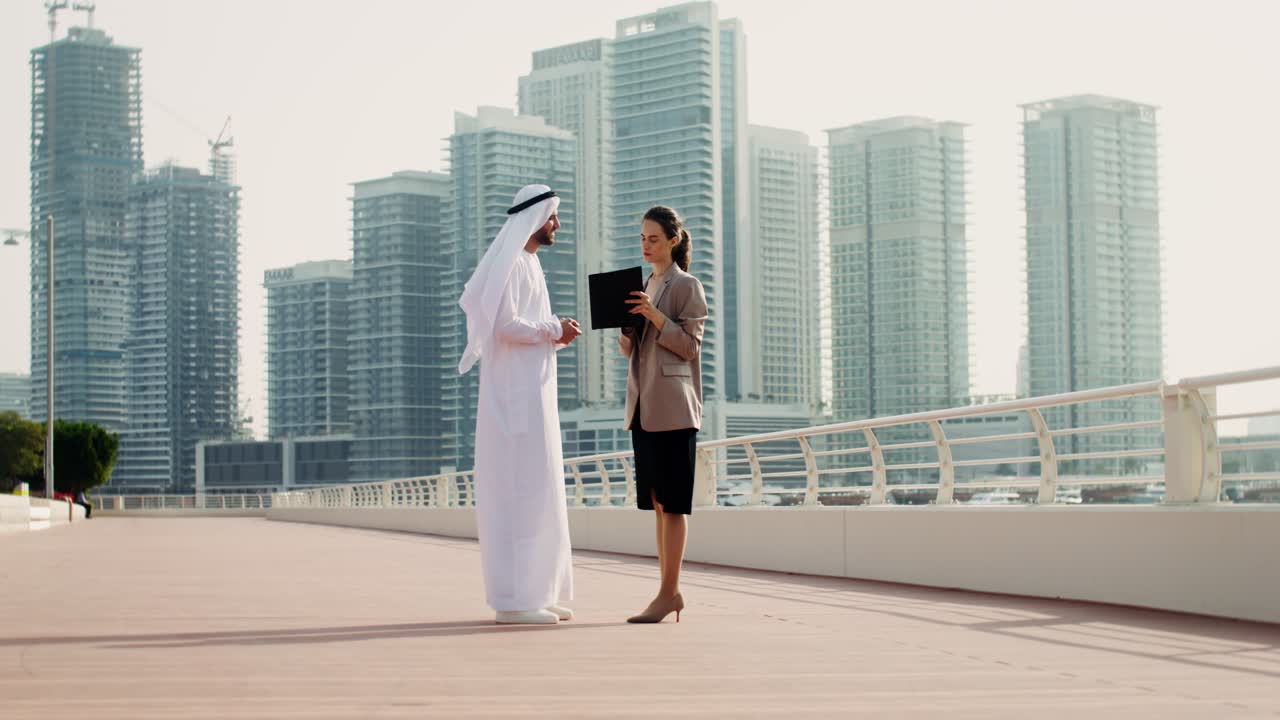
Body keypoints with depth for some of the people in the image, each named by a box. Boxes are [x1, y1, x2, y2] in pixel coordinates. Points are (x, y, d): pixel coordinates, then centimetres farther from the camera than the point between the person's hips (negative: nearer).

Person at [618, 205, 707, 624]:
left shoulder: (687, 287, -3)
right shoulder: (644, 287, 19)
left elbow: (690, 346, -8)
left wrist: (654, 315, -18)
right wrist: (623, 324, 0)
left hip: (673, 407, -8)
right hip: (643, 405, 8)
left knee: (671, 503, -8)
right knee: (656, 502, 7)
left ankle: (669, 592, -8)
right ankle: (669, 592, 10)